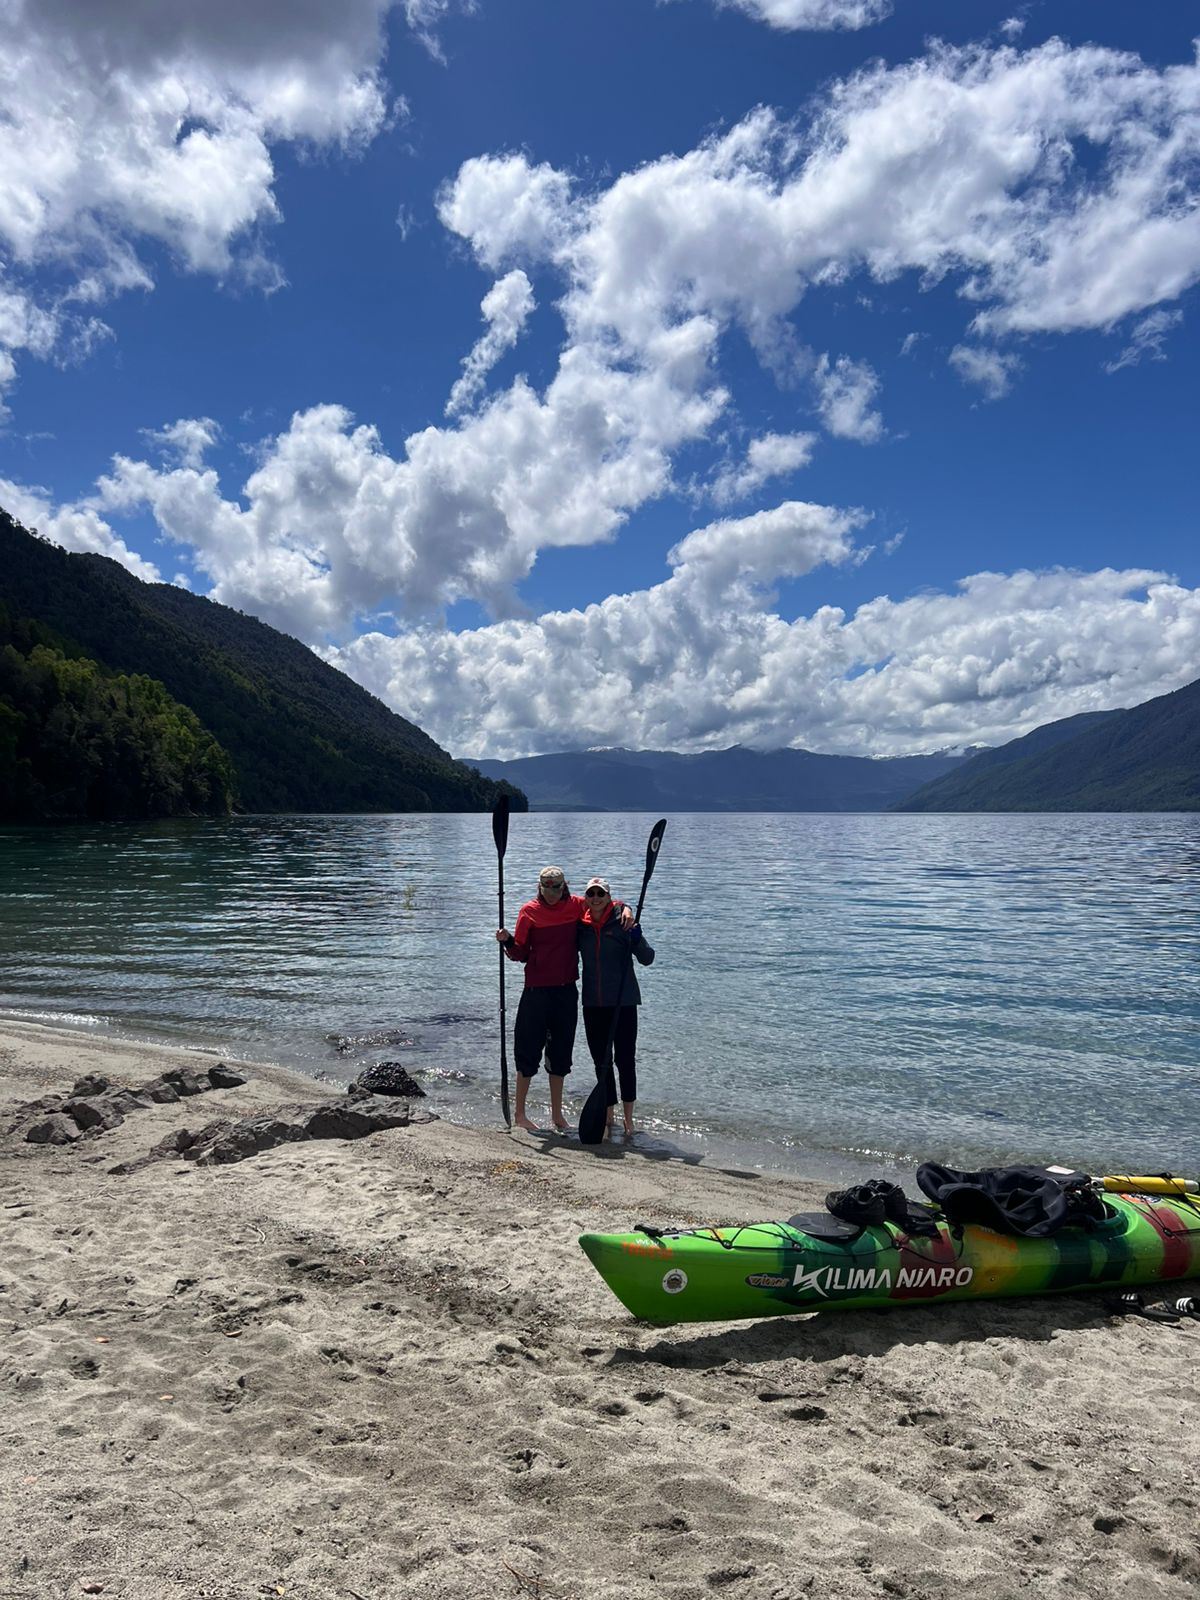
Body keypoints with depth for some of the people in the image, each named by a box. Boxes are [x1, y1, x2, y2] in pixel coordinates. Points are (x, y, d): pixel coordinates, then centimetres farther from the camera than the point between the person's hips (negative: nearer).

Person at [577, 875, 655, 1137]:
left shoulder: (622, 922, -6)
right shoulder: (580, 925, 5)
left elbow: (647, 959, -8)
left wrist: (637, 939, -25)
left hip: (624, 1002, -4)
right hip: (593, 1004, 4)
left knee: (625, 1059, 3)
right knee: (601, 1062, 10)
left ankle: (628, 1118, 16)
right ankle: (608, 1118, 21)